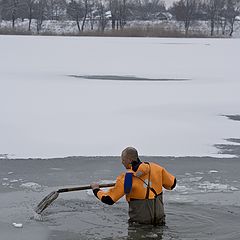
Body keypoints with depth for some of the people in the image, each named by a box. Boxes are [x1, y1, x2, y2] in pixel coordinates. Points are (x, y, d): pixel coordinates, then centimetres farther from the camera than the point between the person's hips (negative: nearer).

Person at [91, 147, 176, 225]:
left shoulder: (126, 178, -14)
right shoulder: (156, 168, -4)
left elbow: (109, 200, -10)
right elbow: (172, 184, 9)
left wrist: (96, 189, 8)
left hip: (139, 222, -4)